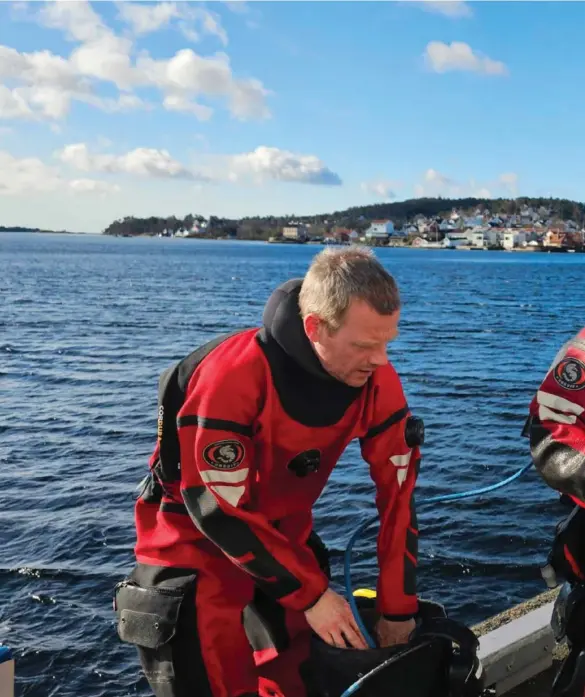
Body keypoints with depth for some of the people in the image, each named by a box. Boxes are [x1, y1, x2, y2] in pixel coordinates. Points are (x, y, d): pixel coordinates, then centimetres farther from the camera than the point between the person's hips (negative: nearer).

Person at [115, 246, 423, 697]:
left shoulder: (377, 380, -17)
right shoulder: (231, 377, -33)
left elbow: (398, 488, -10)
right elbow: (219, 508, -27)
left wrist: (398, 607, -6)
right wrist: (311, 592, -22)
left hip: (284, 529, 5)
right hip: (197, 537, -5)